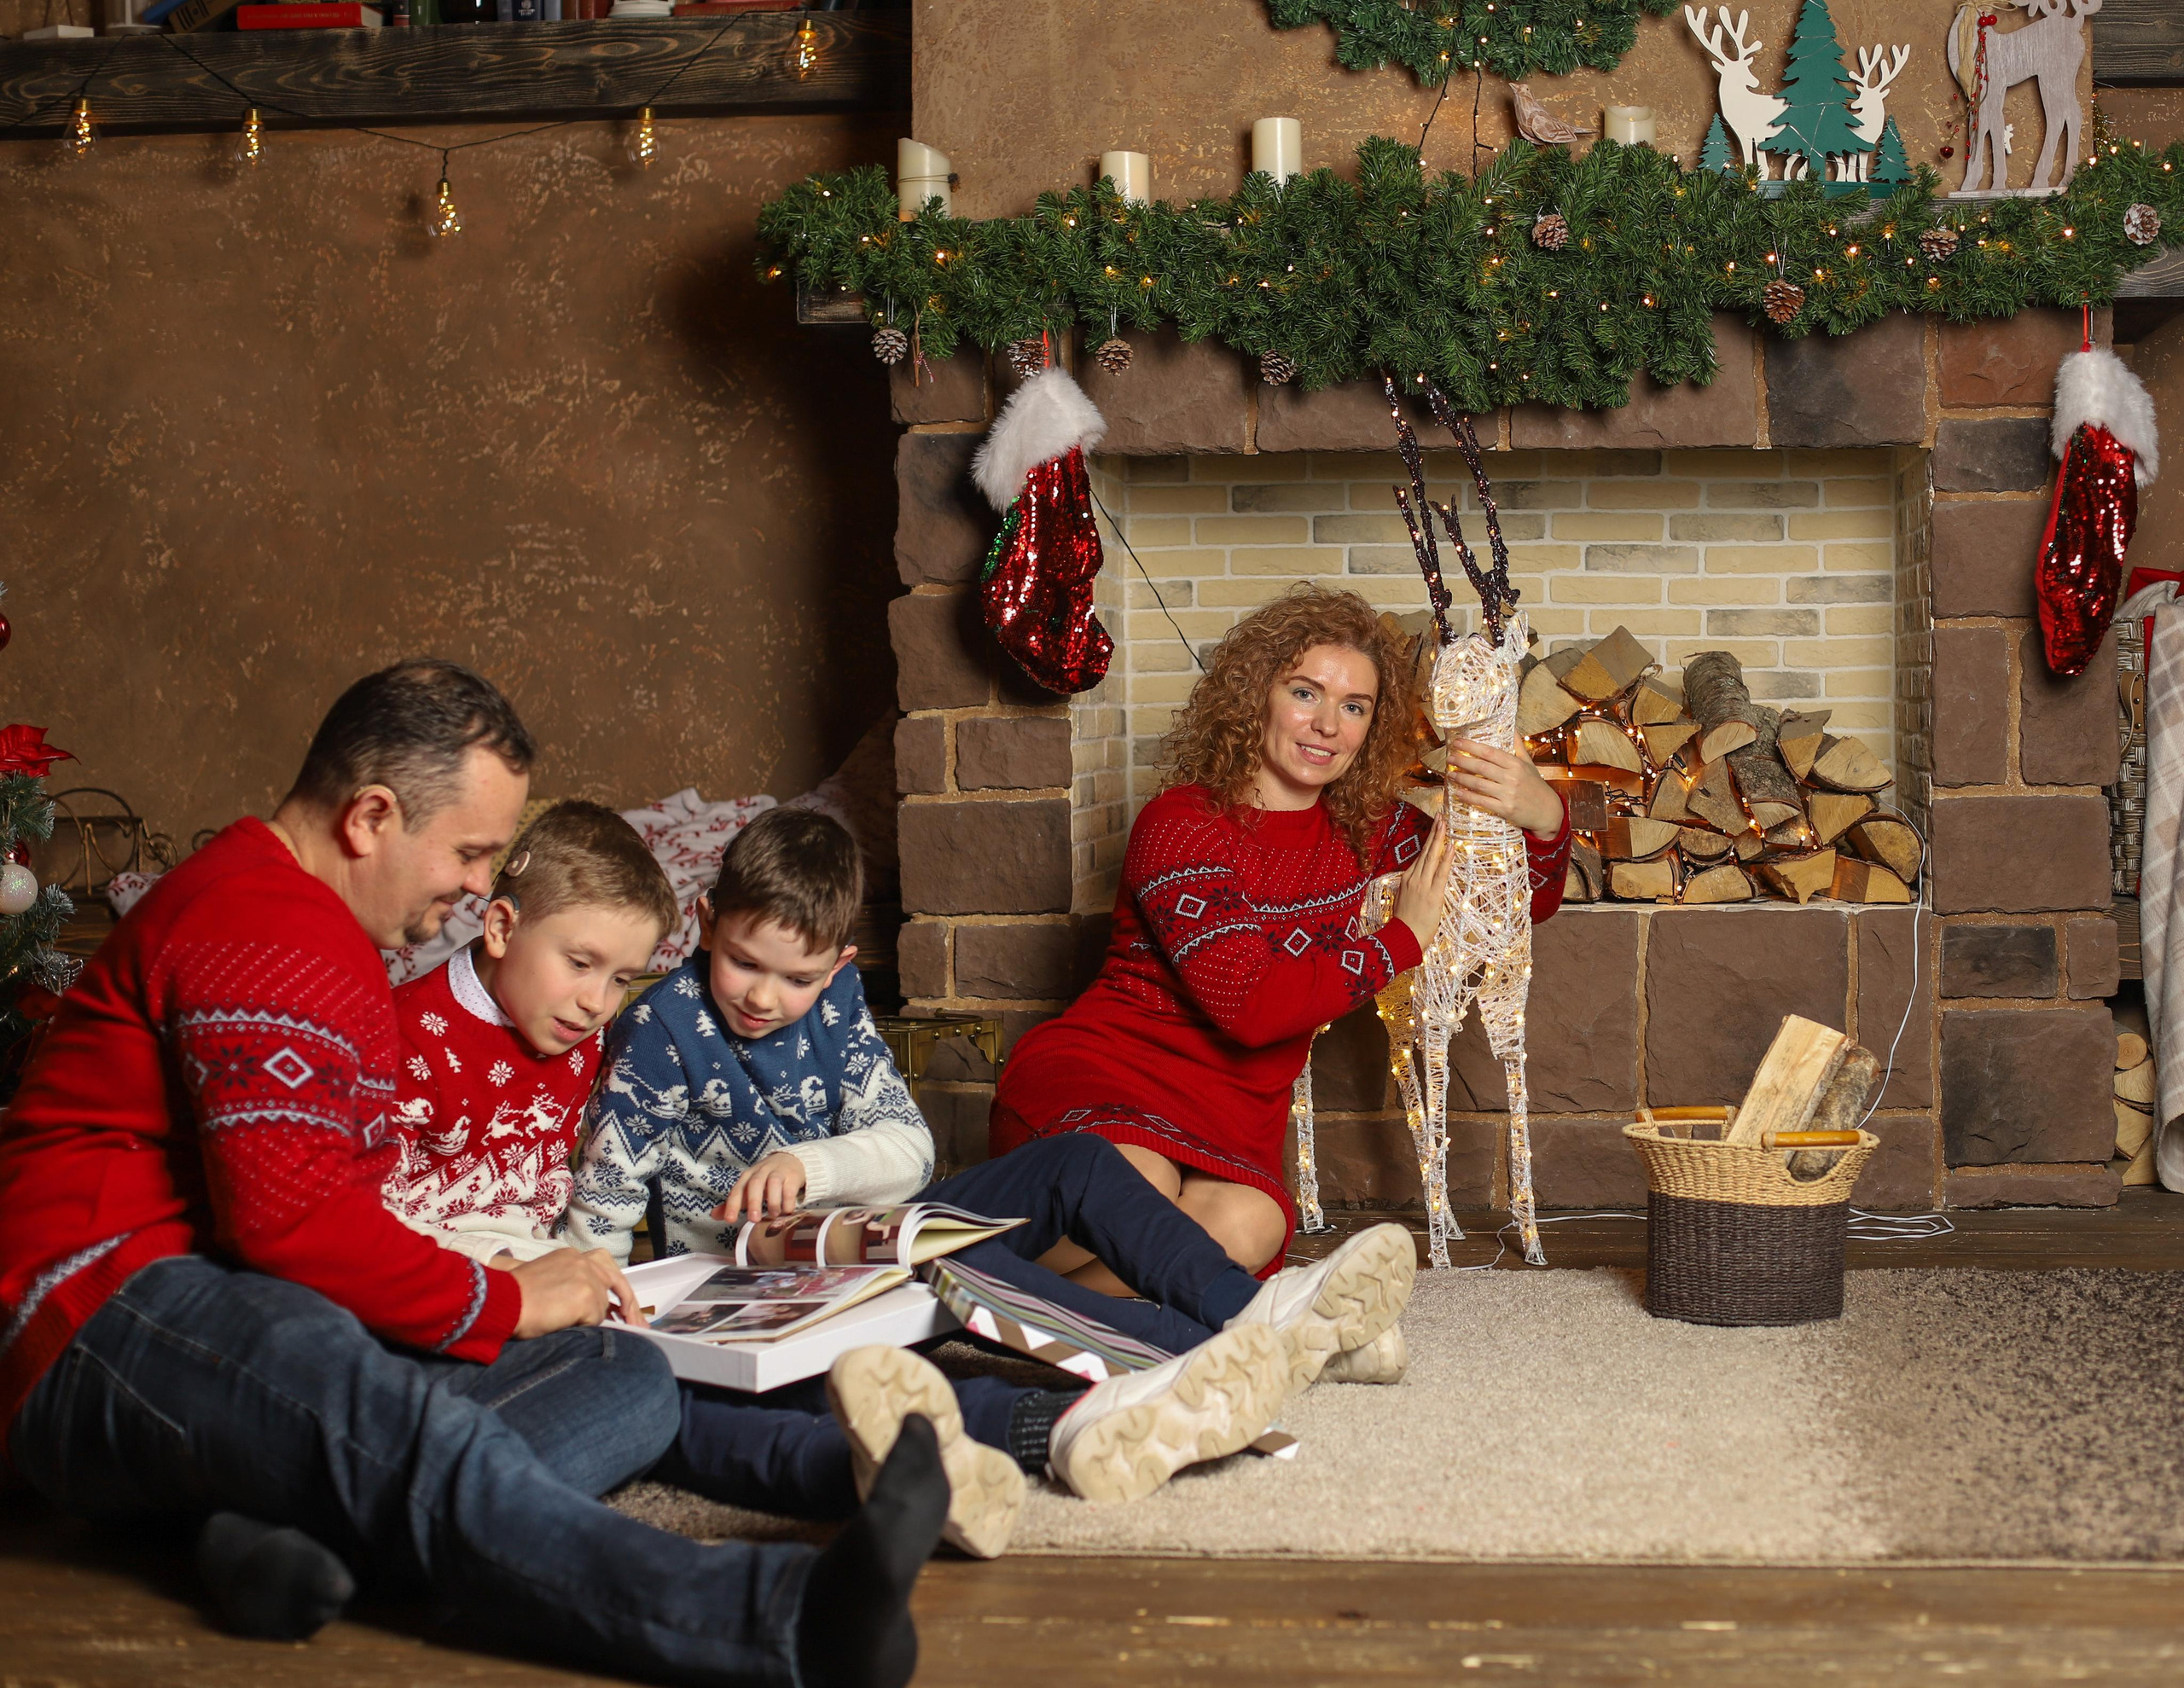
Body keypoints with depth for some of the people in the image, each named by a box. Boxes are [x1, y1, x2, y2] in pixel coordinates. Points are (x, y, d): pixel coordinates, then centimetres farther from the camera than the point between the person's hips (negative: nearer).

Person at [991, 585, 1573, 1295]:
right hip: (1098, 1075, -5)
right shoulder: (1183, 825, -10)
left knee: (1246, 1230, -33)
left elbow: (1528, 901, 19)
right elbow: (1247, 1005, -21)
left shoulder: (1361, 829, 10)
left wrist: (1543, 817, -5)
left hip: (1231, 1121, 5)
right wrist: (1401, 941, -11)